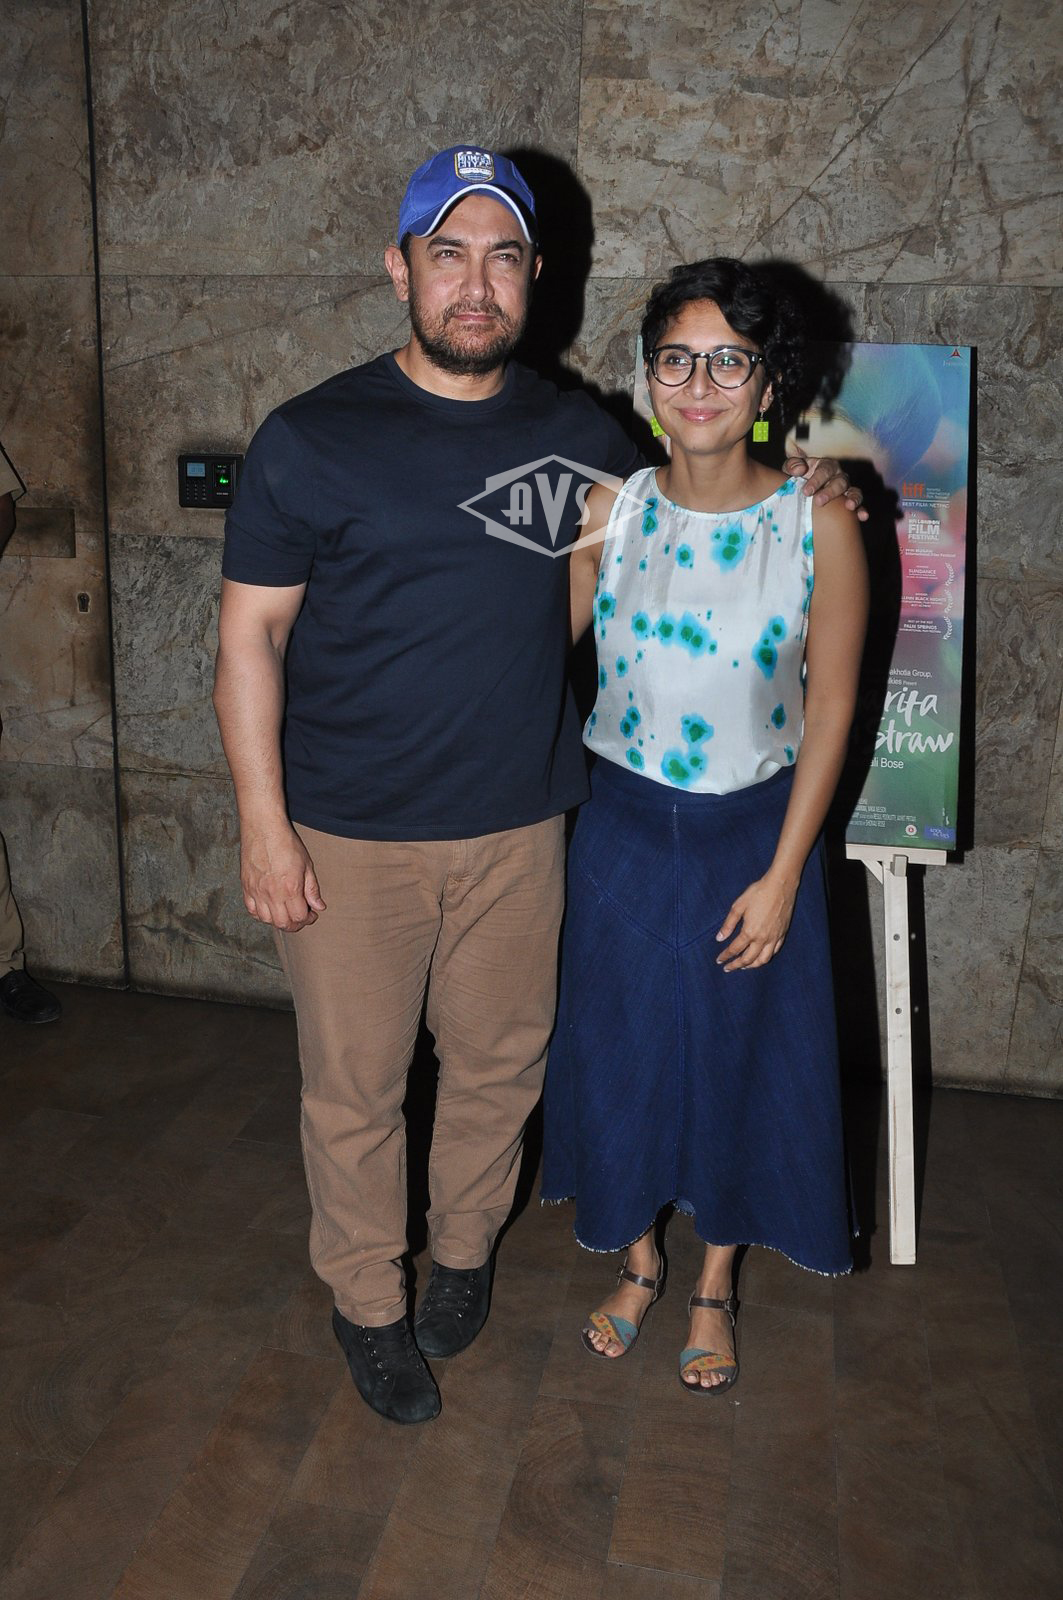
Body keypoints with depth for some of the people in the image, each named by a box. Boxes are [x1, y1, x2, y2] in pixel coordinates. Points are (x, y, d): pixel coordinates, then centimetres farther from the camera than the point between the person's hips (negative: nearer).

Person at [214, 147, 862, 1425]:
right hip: (348, 836, -3)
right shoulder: (309, 440, -7)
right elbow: (249, 639, -6)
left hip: (517, 826, 3)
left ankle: (464, 1250, 43)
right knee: (354, 1085, 9)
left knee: (499, 1061, 17)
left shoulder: (577, 437, 4)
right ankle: (366, 1301, 32)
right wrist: (264, 828, -11)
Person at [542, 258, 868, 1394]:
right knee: (621, 1051, 14)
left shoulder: (819, 526, -12)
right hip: (623, 832, 2)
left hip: (753, 834, -1)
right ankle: (638, 1263, 41)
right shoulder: (608, 511, -6)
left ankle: (714, 1287, 39)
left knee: (740, 1058, 13)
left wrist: (782, 875, -10)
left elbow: (829, 708, -8)